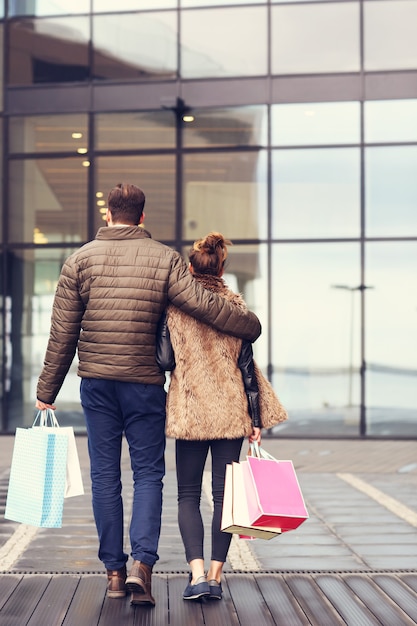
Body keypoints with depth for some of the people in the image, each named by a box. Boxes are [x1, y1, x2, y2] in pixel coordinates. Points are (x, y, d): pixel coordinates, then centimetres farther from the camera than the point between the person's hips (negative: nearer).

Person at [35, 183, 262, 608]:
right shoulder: (165, 259, -2)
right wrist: (251, 326, 4)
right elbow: (203, 304, -10)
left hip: (96, 382, 2)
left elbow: (62, 333, 1)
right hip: (145, 383, -1)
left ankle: (114, 571, 14)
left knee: (104, 475, 9)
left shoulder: (80, 259, 2)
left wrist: (47, 392, 7)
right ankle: (141, 564, -9)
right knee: (148, 473, 6)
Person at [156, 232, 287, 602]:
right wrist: (255, 419, 2)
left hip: (189, 411, -1)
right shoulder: (236, 305, 0)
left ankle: (198, 573, -7)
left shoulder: (174, 306, -3)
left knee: (188, 494, 7)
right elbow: (246, 366, -1)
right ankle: (216, 575, 8)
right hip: (231, 411, 1)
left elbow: (165, 360, -8)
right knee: (224, 493, 8)